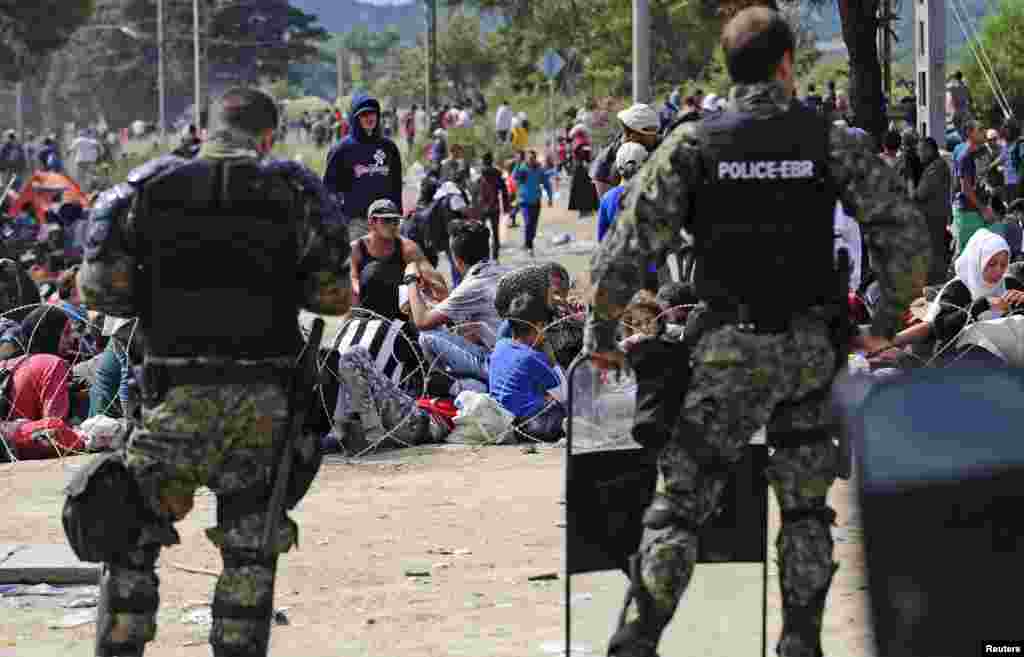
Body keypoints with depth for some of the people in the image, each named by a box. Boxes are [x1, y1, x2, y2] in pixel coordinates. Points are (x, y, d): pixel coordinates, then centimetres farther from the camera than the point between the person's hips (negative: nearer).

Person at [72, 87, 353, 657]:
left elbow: (99, 290, -3)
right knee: (251, 546, 11)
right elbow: (334, 297, -1)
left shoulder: (151, 187, 2)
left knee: (131, 542, 11)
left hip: (177, 392, 0)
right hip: (264, 393, 0)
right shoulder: (294, 191, 2)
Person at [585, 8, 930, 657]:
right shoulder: (832, 141, 1)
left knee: (680, 501, 0)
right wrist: (887, 324, 8)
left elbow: (627, 248, -5)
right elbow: (907, 232, -3)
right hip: (812, 350, 2)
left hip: (732, 351, -2)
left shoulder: (692, 144, -2)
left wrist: (602, 333, 6)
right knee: (806, 506, 15)